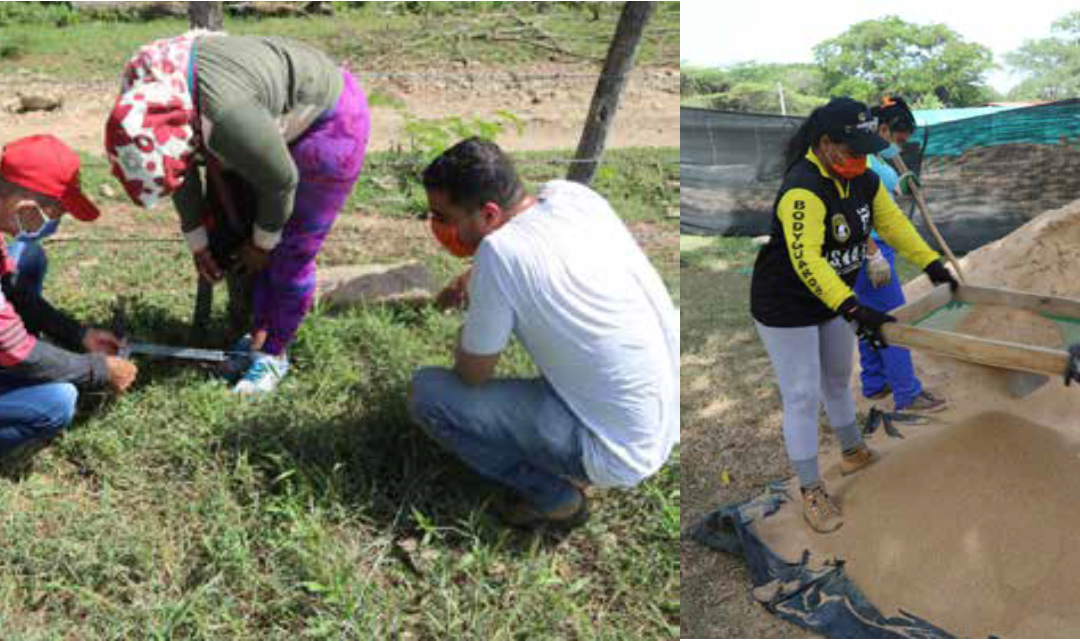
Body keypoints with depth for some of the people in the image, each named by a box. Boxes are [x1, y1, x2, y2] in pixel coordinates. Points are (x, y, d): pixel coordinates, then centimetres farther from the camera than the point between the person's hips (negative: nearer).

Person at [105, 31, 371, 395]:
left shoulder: (224, 119, -37)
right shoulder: (147, 96, -11)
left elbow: (281, 181, -22)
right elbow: (183, 176, 4)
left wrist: (262, 243, -6)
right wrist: (197, 243, 10)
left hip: (328, 123, -8)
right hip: (279, 125, 8)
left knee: (290, 253, -2)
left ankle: (274, 354, 15)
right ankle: (260, 331, 29)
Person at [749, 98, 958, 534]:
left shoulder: (863, 179, -4)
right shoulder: (803, 189, -31)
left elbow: (893, 222, 6)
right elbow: (805, 258, -42)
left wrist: (932, 265, -4)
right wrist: (854, 309, -49)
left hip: (833, 301, 8)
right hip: (786, 309, -8)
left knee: (838, 380, 25)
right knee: (803, 398, 0)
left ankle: (853, 454, 48)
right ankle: (811, 493, 14)